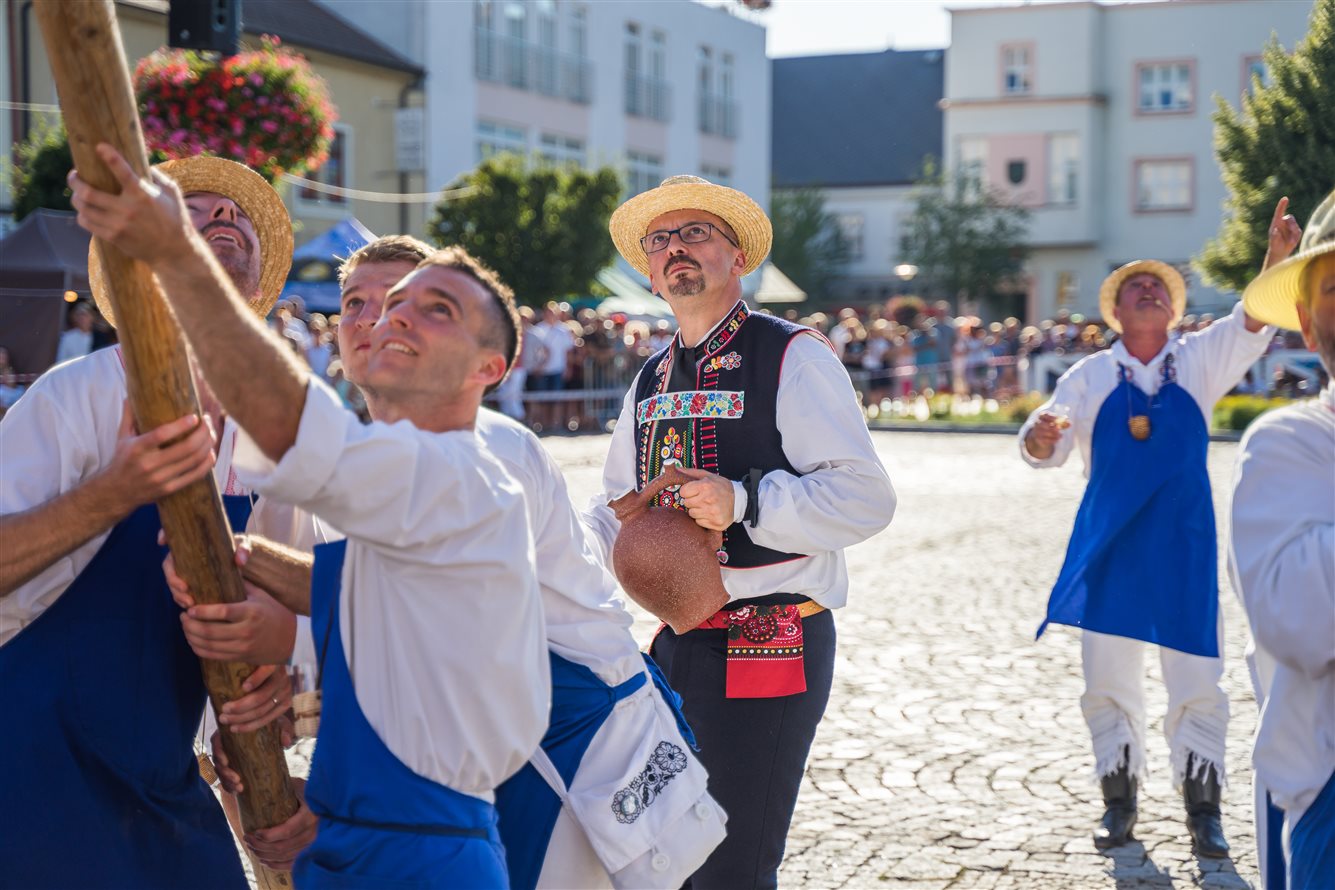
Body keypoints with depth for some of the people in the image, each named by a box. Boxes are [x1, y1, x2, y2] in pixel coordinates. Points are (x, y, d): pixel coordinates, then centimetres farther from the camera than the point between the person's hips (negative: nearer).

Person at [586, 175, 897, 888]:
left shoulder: (792, 357, -8)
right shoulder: (652, 380, 15)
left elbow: (865, 498, -16)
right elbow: (619, 508, 24)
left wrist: (744, 501, -27)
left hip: (770, 648, -7)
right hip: (675, 645, 7)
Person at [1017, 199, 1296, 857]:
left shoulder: (1199, 360, 3)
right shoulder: (1090, 376, 3)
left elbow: (1251, 324, -13)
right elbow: (1045, 450, -4)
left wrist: (1277, 262, -30)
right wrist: (1040, 435, -29)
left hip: (1184, 548, 0)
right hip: (1108, 547, 1)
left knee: (1197, 682, 2)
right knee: (1108, 682, 7)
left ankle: (1203, 808, 14)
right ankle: (1119, 798, 20)